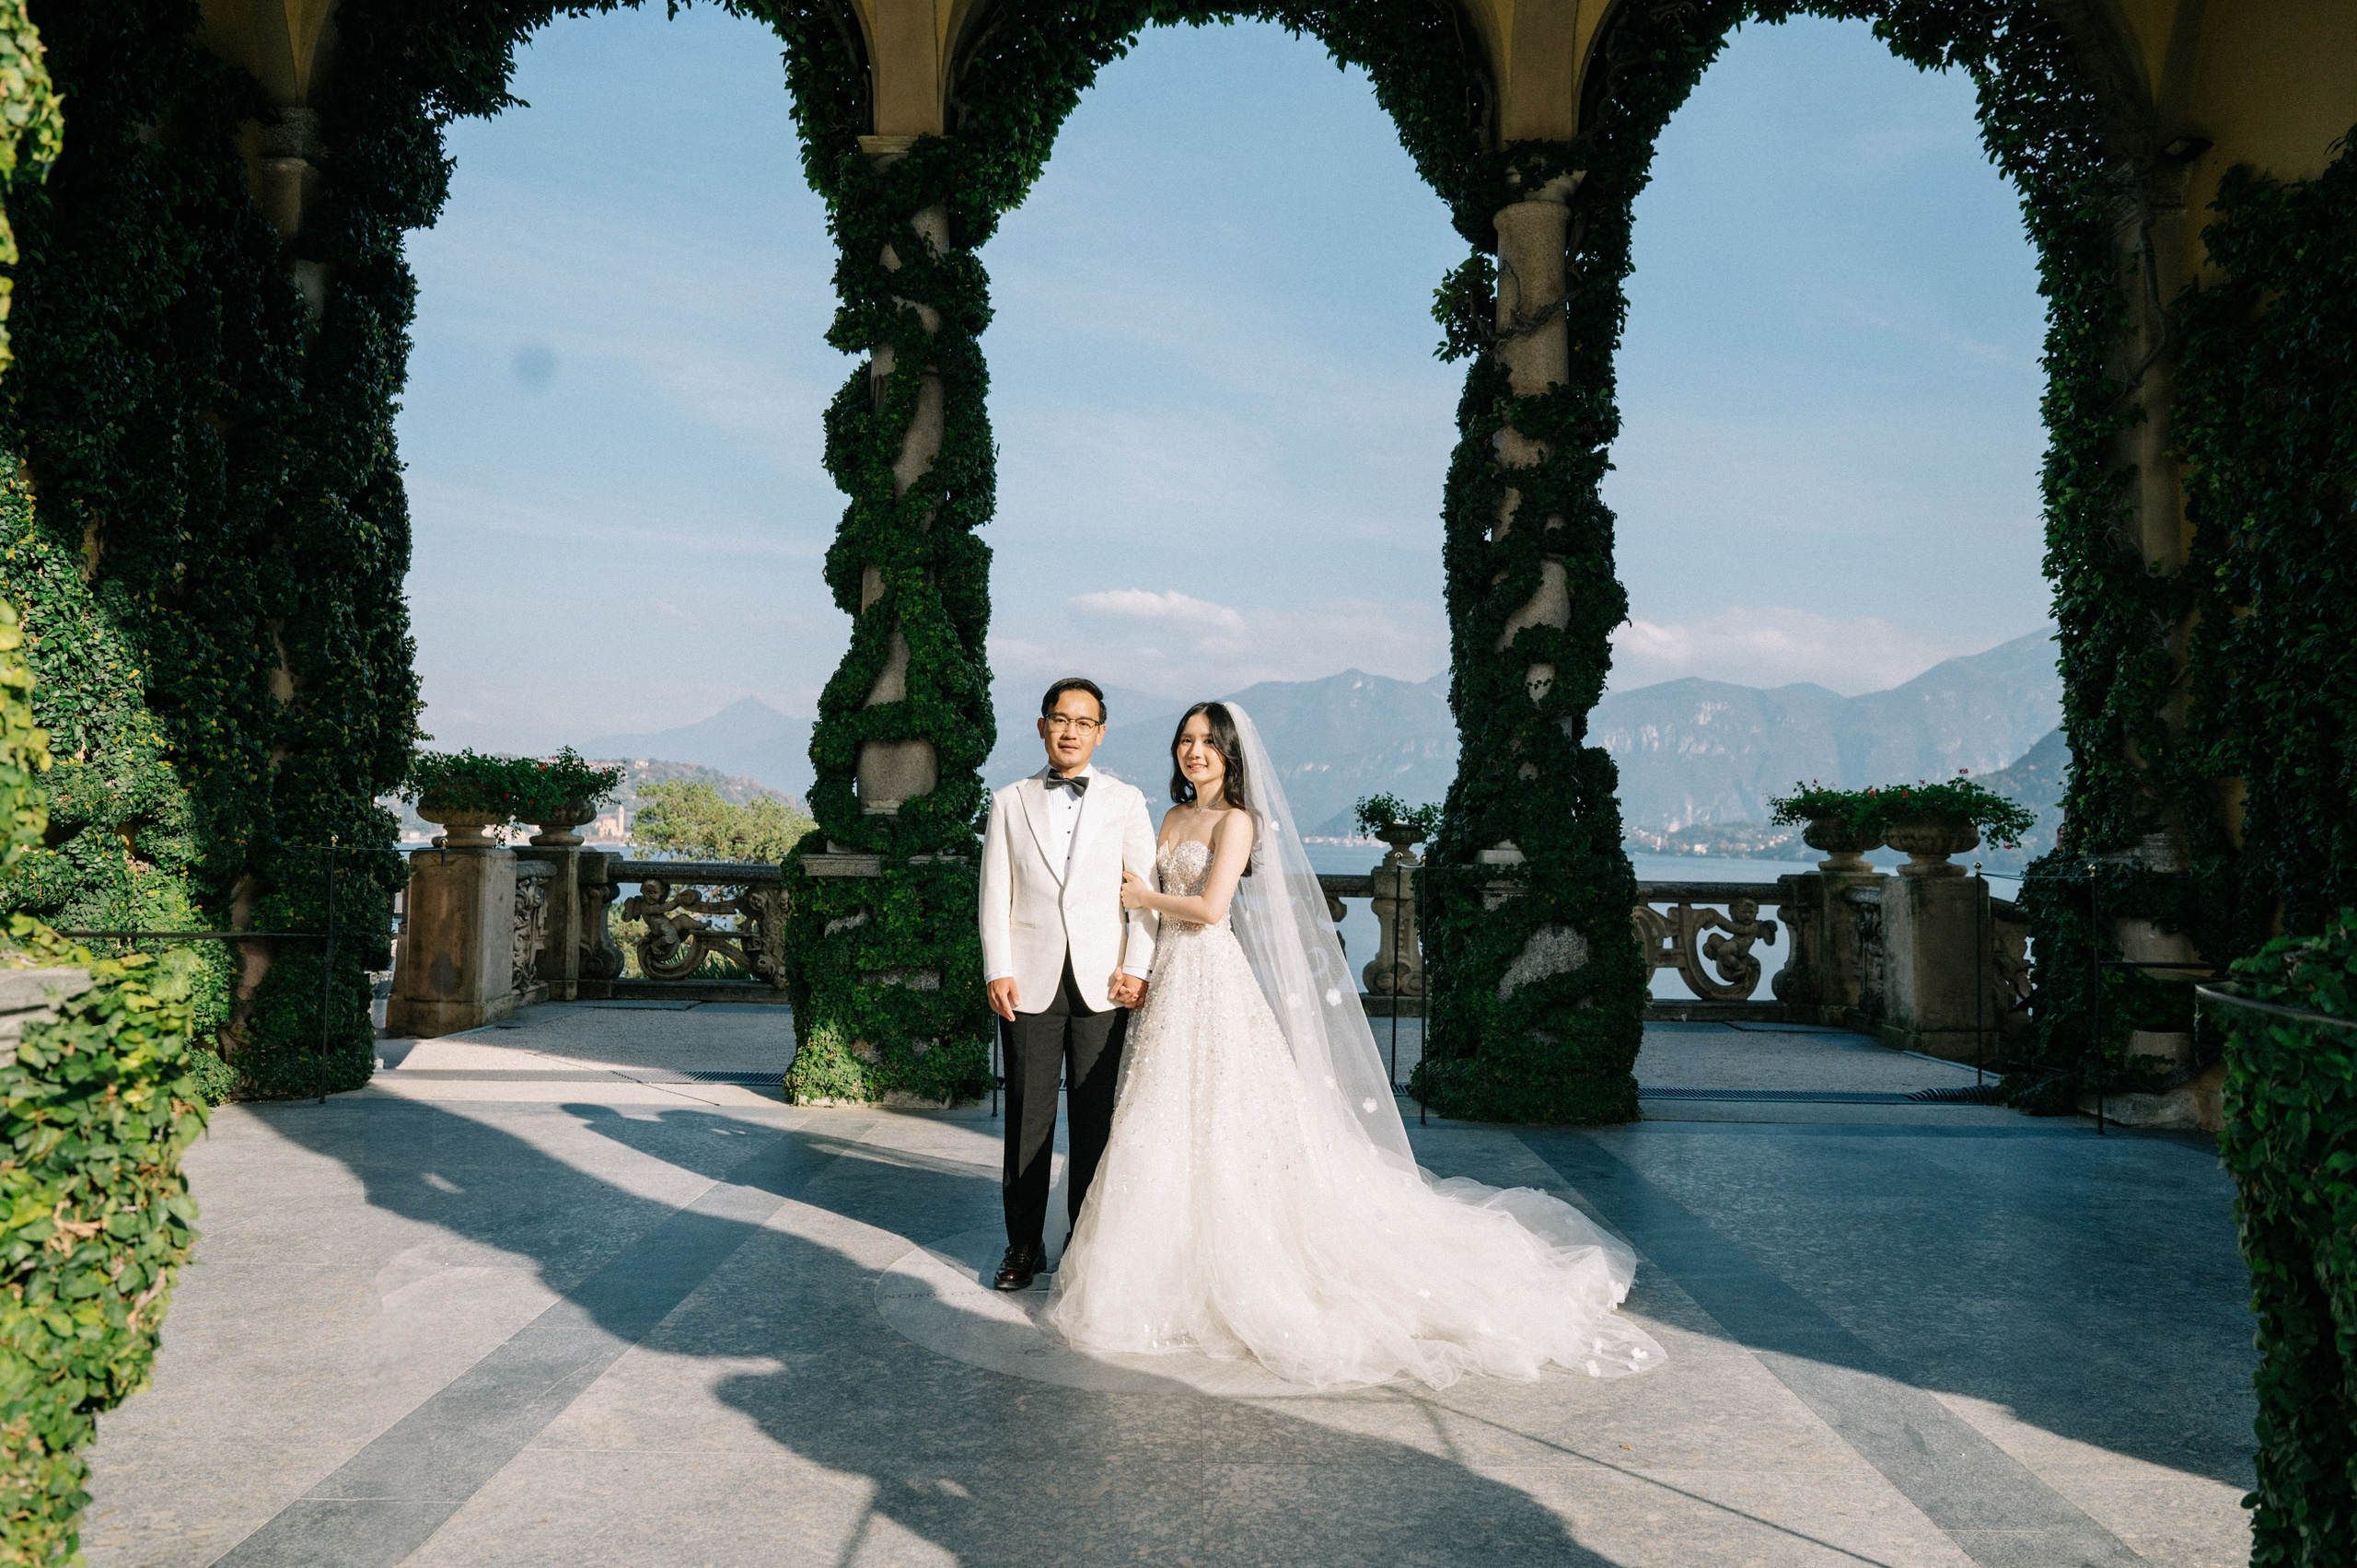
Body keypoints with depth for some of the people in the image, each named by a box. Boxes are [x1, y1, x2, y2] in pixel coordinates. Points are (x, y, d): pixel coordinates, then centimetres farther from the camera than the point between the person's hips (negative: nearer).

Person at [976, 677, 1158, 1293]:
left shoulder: (1126, 801, 7)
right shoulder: (1010, 802, 9)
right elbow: (995, 895, 5)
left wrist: (1136, 967, -6)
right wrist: (998, 971, -4)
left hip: (1101, 983, 0)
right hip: (1030, 983, 0)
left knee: (1095, 1117, 4)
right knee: (1027, 1117, 5)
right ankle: (1024, 1243, 16)